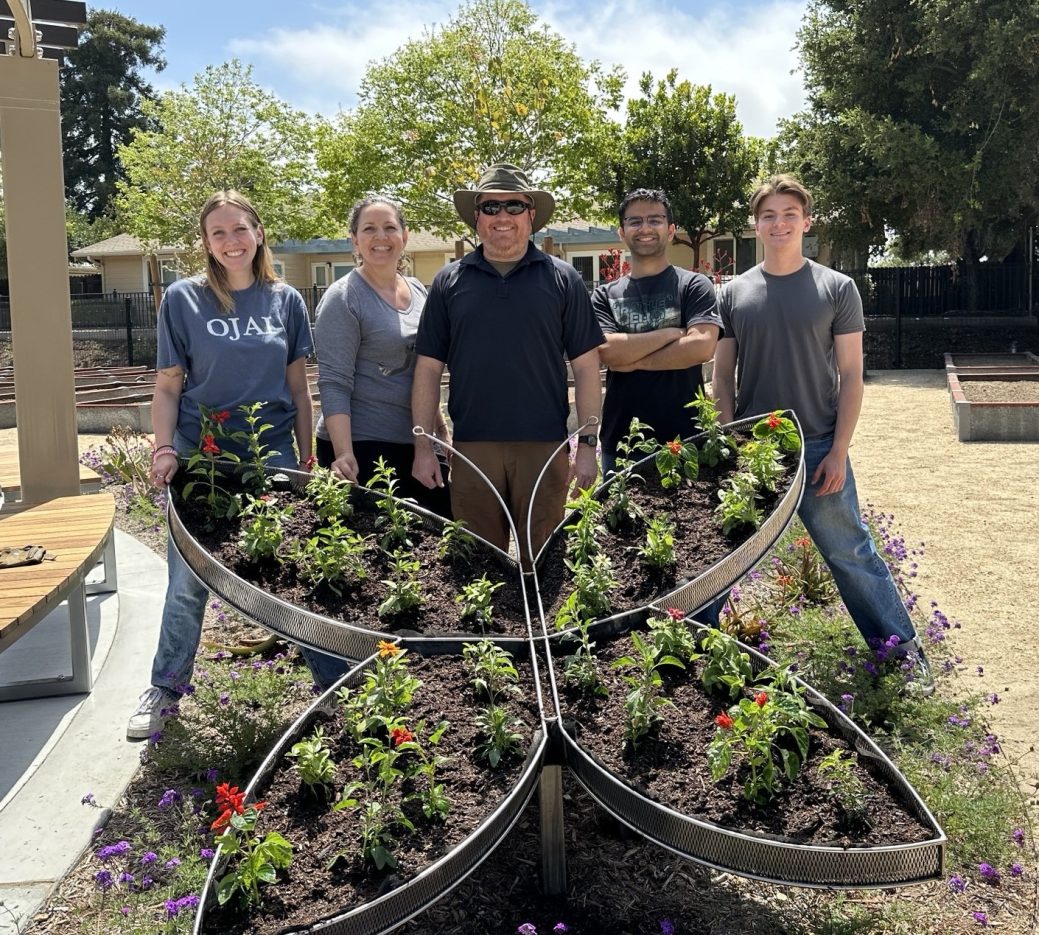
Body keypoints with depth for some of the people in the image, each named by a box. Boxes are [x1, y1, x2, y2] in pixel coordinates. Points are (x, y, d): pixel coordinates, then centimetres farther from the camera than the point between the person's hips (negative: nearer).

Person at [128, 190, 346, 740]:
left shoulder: (285, 300, 5)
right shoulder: (184, 299, -1)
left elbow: (297, 387, 8)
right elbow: (167, 386, 0)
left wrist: (305, 459, 5)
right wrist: (163, 451, -11)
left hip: (272, 455, 1)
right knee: (188, 585, 7)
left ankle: (338, 684, 17)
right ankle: (165, 690, 25)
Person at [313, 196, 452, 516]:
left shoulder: (418, 291, 11)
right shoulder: (344, 298, -9)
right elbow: (334, 384, -15)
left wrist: (440, 427, 17)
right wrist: (344, 455, -25)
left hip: (417, 444, 7)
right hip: (362, 449, -7)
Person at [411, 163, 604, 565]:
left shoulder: (561, 279, 4)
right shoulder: (449, 282, 7)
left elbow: (586, 366, 3)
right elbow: (429, 369, 6)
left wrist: (588, 444, -3)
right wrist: (423, 446, 0)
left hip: (544, 446, -1)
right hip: (471, 446, 1)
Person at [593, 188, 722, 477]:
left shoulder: (694, 285, 2)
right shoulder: (605, 296, 9)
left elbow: (702, 347, -13)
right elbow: (607, 351, -9)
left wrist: (634, 361, -9)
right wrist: (672, 333, -10)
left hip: (684, 439, -2)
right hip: (620, 439, 2)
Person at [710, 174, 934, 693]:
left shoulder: (836, 289, 1)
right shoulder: (734, 294, 6)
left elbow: (850, 374, -1)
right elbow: (723, 375, 7)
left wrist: (838, 451, -8)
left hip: (818, 449, -2)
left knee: (850, 553, 3)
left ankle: (903, 649, 16)